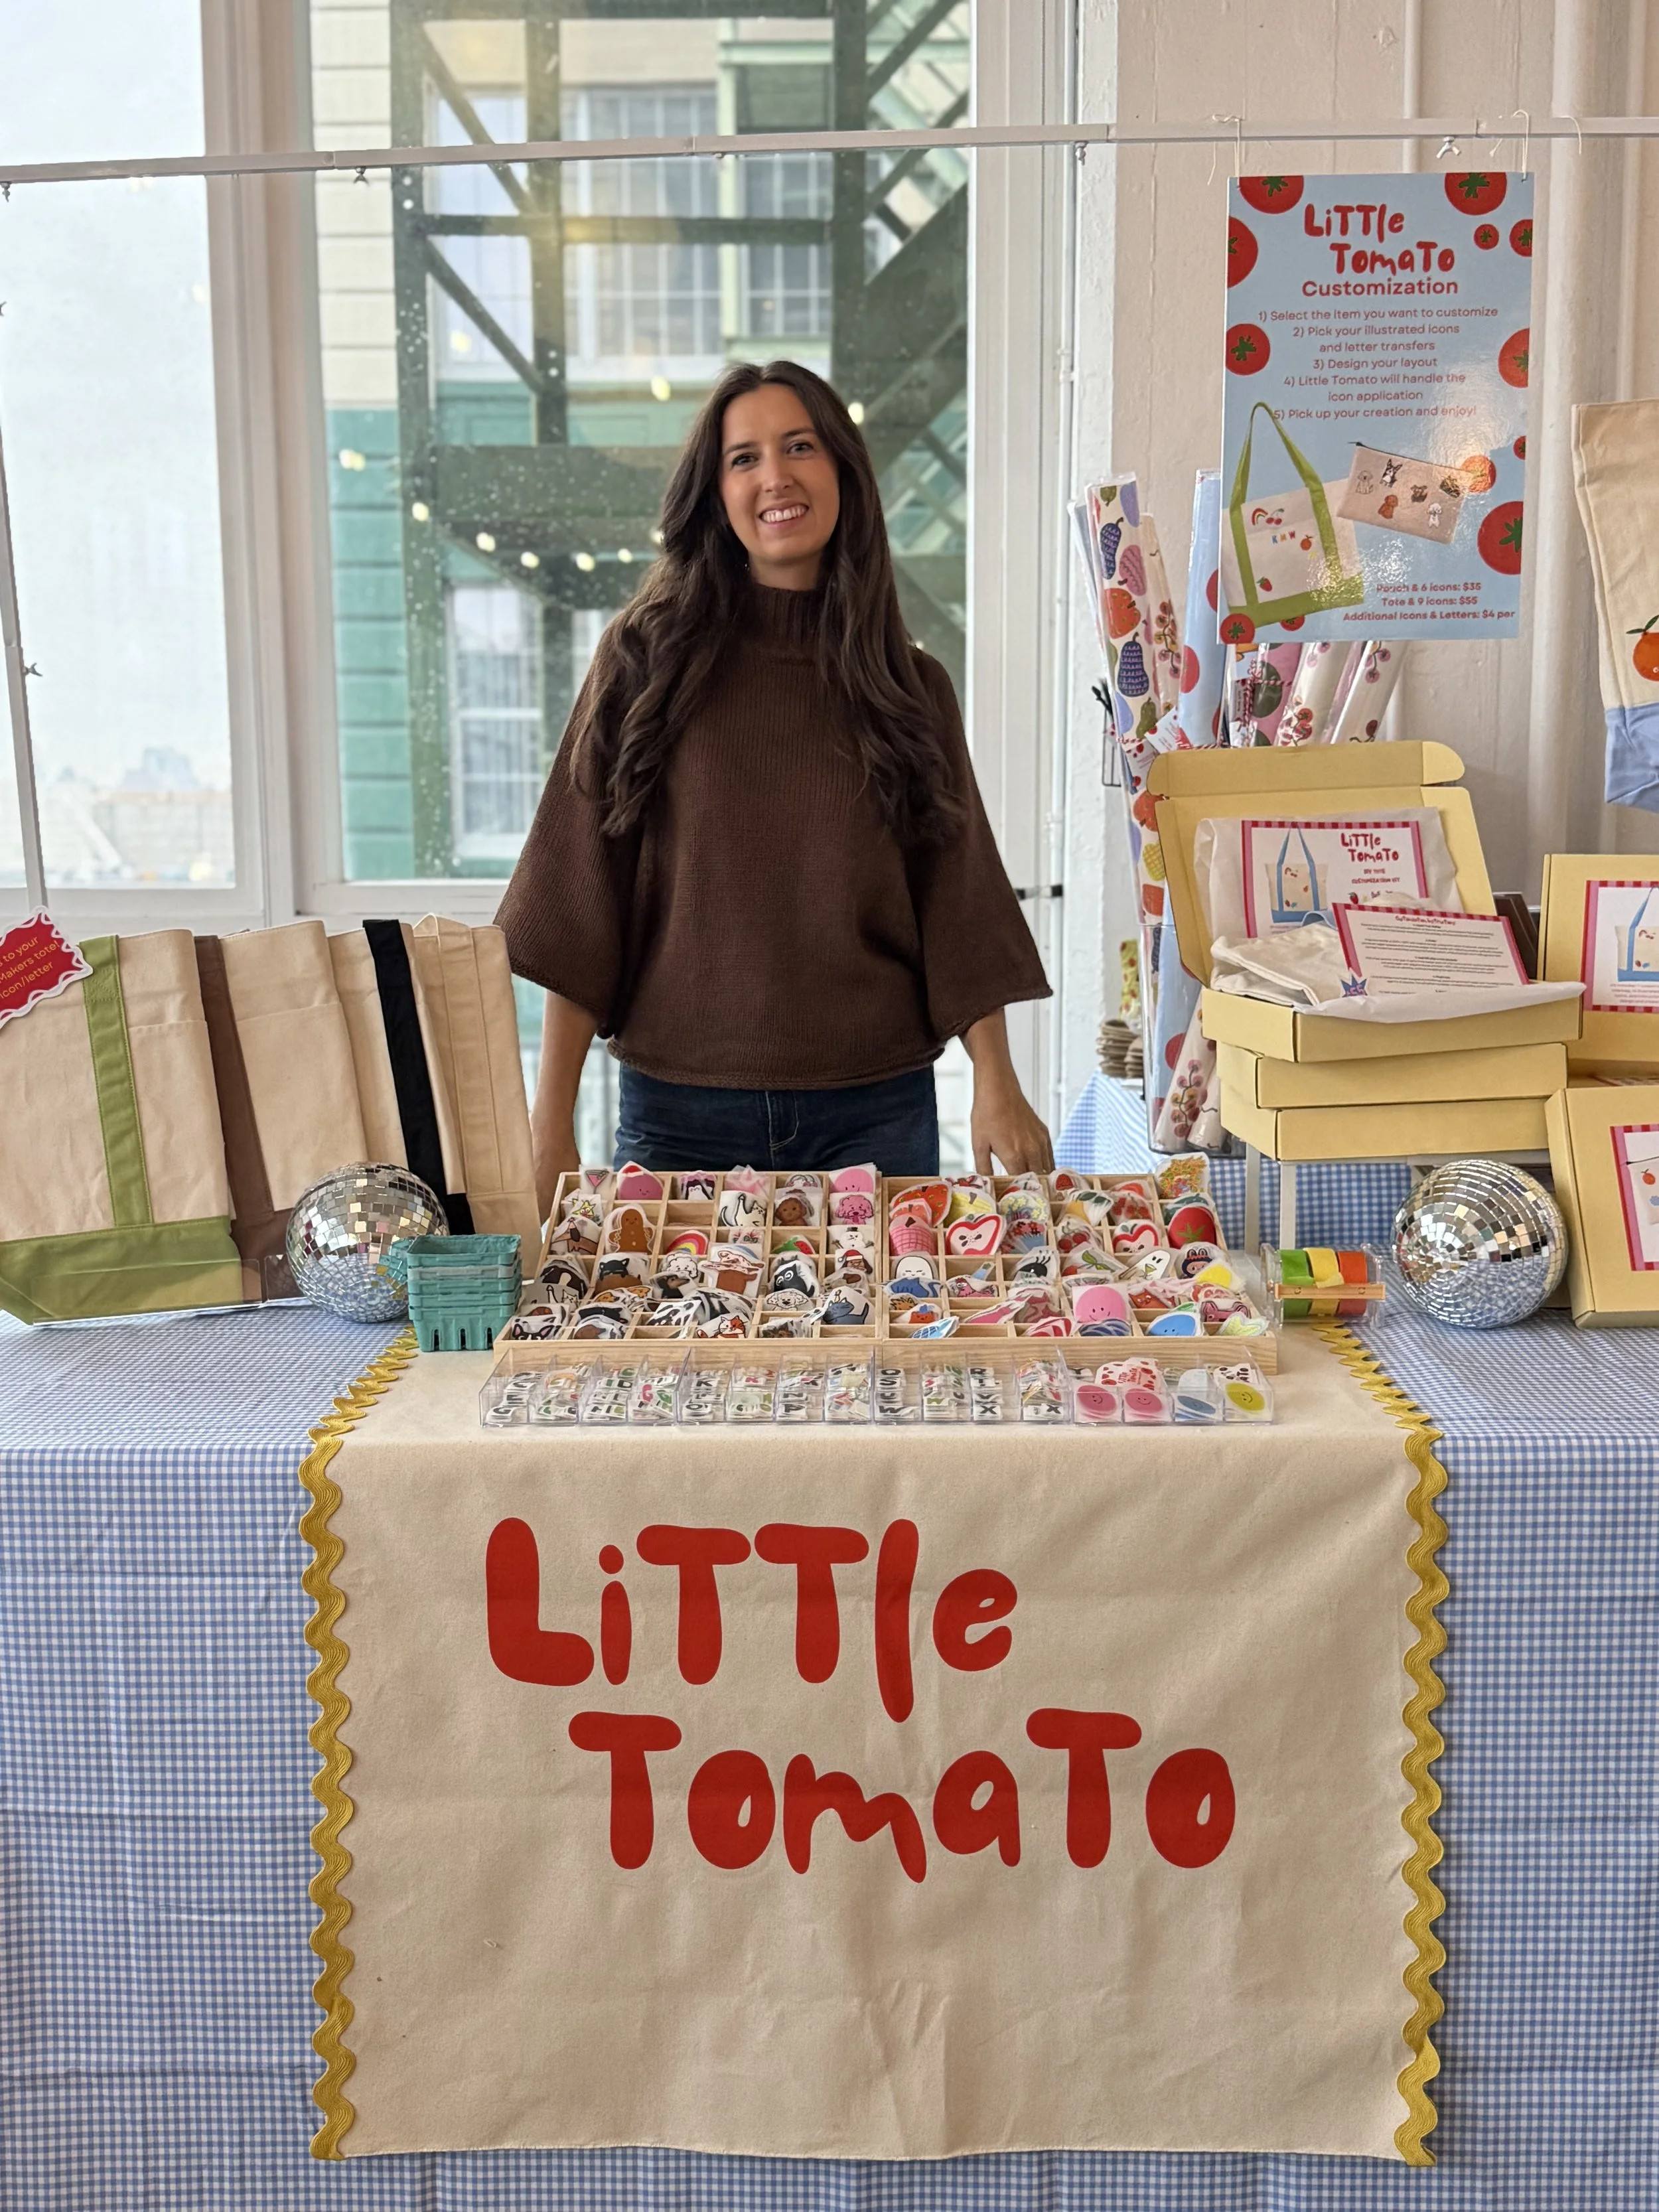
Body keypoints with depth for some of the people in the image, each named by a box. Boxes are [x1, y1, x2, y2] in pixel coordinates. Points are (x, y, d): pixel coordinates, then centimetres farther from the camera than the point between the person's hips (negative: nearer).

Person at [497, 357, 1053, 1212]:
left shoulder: (910, 686, 5)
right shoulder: (648, 658, 0)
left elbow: (961, 908, 4)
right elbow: (578, 906, -2)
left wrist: (997, 1086, -7)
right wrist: (551, 1120, -5)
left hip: (875, 1109, 1)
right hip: (678, 1109, -1)